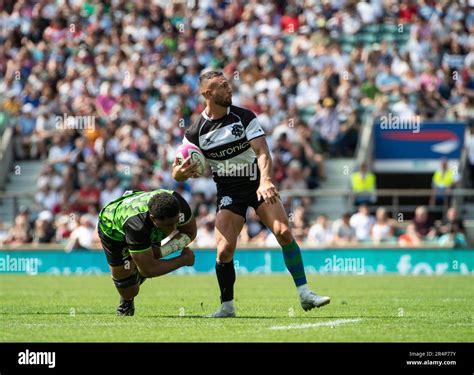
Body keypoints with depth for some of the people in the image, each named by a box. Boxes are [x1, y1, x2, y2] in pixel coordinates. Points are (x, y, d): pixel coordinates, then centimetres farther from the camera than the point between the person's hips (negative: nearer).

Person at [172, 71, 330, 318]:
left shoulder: (244, 117, -7)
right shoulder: (195, 132, -7)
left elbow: (262, 152, -16)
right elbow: (178, 172, -4)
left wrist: (265, 181, -34)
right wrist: (180, 173, -31)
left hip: (257, 184, 0)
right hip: (229, 192, 0)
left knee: (284, 232, -17)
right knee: (225, 249, -15)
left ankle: (304, 295, -11)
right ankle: (227, 307, 5)